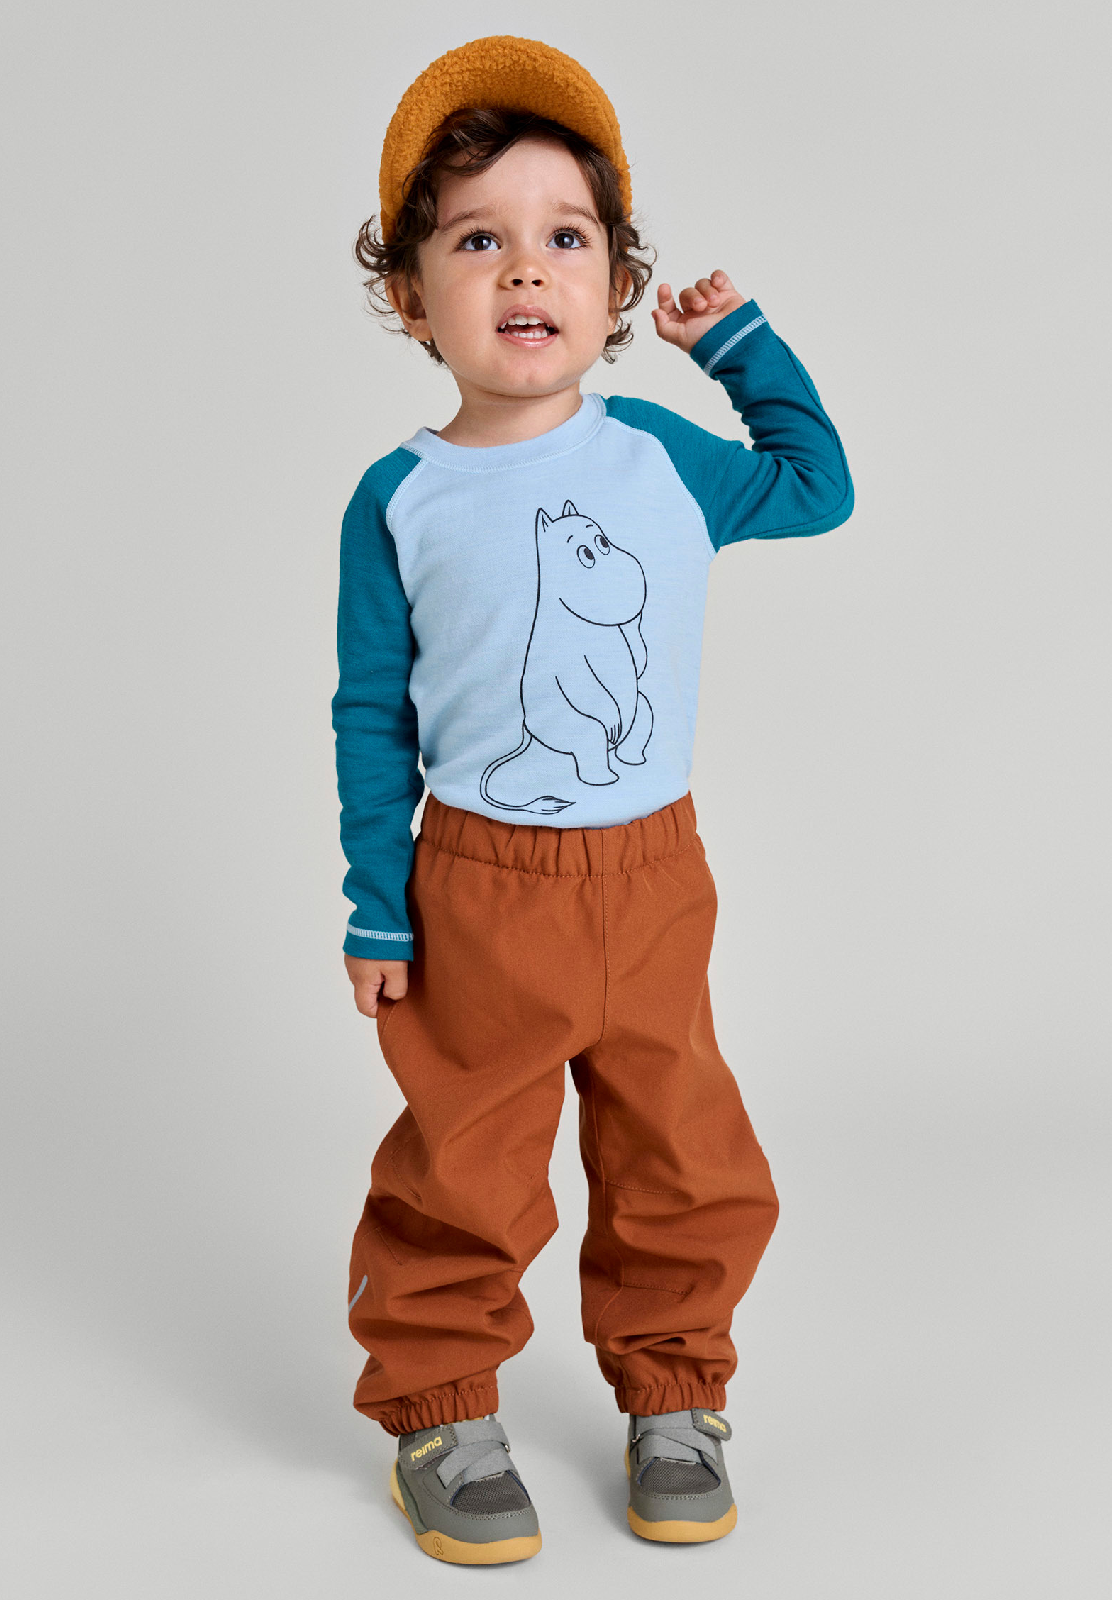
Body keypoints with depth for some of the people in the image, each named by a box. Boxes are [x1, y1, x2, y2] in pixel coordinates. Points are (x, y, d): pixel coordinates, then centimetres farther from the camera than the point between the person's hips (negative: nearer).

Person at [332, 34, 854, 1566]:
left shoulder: (662, 454, 2)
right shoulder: (399, 500, -4)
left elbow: (819, 484, 19)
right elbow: (372, 718, 0)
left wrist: (741, 337, 12)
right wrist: (376, 914, -1)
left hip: (656, 878, 3)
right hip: (479, 888, -2)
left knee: (688, 1165, 11)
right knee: (463, 1177, 5)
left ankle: (671, 1394, 31)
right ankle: (441, 1407, 25)